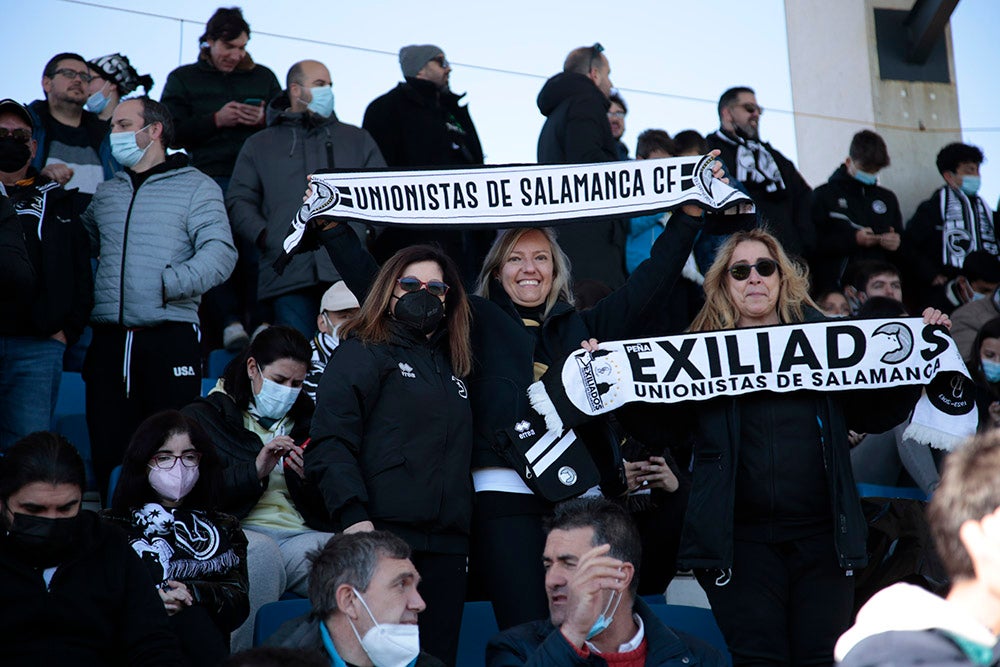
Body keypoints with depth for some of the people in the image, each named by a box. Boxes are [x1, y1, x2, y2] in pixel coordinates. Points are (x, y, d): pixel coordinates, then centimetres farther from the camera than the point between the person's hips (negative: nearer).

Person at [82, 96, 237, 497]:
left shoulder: (195, 187, 3)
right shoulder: (105, 193, 21)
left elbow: (220, 252, -10)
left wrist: (174, 282, -23)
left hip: (170, 337, -5)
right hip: (108, 340, 5)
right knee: (108, 449, 5)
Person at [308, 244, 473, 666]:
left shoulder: (452, 366, 23)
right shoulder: (363, 353, 2)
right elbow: (330, 442, -9)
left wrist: (461, 535, 15)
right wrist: (353, 516, -22)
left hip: (446, 545, 6)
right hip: (384, 534, -6)